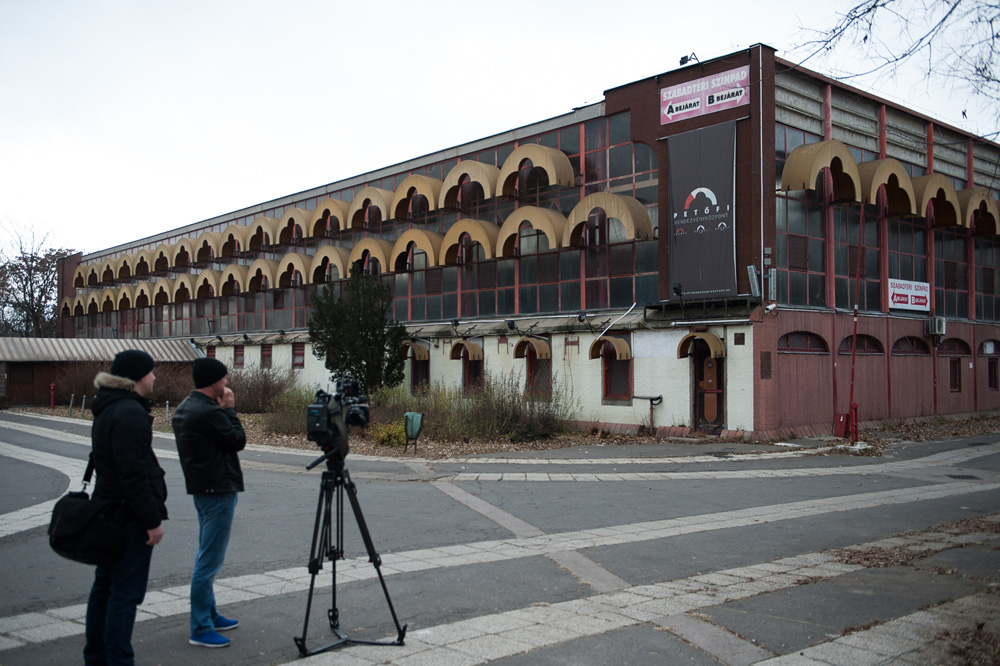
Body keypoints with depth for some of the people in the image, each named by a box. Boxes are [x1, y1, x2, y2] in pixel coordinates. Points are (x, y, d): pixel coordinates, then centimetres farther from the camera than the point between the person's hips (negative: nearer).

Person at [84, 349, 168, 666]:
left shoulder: (108, 409, 14)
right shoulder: (130, 413, -19)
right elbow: (134, 475, -24)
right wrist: (152, 520, -20)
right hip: (130, 517, -11)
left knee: (105, 586, 18)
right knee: (126, 592, -5)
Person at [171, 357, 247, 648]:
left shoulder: (184, 408, 11)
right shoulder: (209, 412, -21)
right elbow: (238, 441, -13)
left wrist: (223, 410, 8)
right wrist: (229, 409, -5)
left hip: (203, 489, 11)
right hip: (218, 492, -11)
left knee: (207, 558, 18)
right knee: (209, 561, -5)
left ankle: (209, 616, 29)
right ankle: (200, 629, 0)